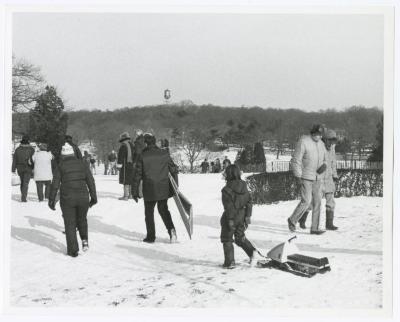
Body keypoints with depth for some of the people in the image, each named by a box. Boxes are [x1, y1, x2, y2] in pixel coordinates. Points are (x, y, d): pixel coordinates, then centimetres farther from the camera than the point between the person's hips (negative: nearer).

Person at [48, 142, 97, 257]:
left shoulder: (60, 166, 0)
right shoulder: (82, 164, 6)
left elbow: (55, 185, -2)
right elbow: (91, 181, 5)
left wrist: (51, 200, 5)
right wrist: (93, 197, 11)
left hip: (67, 198, -2)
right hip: (83, 197, 2)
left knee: (70, 224, 9)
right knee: (82, 219, 25)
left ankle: (73, 250, 9)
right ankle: (84, 239, 6)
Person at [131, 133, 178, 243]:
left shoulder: (143, 156, -8)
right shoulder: (164, 154, 2)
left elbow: (137, 175, -7)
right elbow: (174, 170, 5)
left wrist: (135, 192, 1)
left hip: (149, 190, -3)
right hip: (164, 189, 3)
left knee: (149, 213, 11)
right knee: (163, 210, 19)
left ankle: (150, 236, 14)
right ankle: (171, 229, 0)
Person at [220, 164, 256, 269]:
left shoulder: (227, 189, -17)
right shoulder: (244, 186, 3)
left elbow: (228, 206, -19)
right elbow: (249, 202, 6)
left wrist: (230, 220, -16)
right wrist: (247, 216, 11)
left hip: (231, 217, -6)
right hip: (241, 216, 6)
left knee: (227, 239, 8)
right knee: (240, 237, 21)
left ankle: (229, 262, 10)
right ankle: (251, 251, -1)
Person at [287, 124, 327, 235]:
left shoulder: (321, 144, 9)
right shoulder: (303, 142, -14)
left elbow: (323, 160, 19)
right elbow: (295, 160, -14)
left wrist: (324, 165, -5)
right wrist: (298, 177, -19)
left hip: (316, 178, 7)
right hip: (305, 178, -7)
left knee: (317, 202, 3)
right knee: (306, 201, -12)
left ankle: (314, 228, 8)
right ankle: (292, 220, 9)